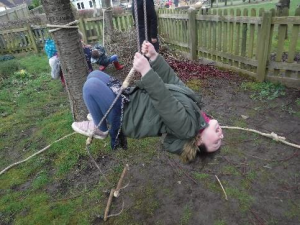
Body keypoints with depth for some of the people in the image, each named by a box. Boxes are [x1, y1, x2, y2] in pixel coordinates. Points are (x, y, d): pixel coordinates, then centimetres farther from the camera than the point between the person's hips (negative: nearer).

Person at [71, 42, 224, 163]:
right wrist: (154, 56, -9)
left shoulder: (187, 126, -24)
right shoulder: (193, 104, 0)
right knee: (94, 75, 10)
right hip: (131, 97, 8)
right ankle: (99, 114, 26)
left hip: (125, 114, -8)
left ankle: (100, 129, 3)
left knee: (92, 85, -24)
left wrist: (146, 70, -41)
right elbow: (170, 78, -1)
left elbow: (164, 100, -36)